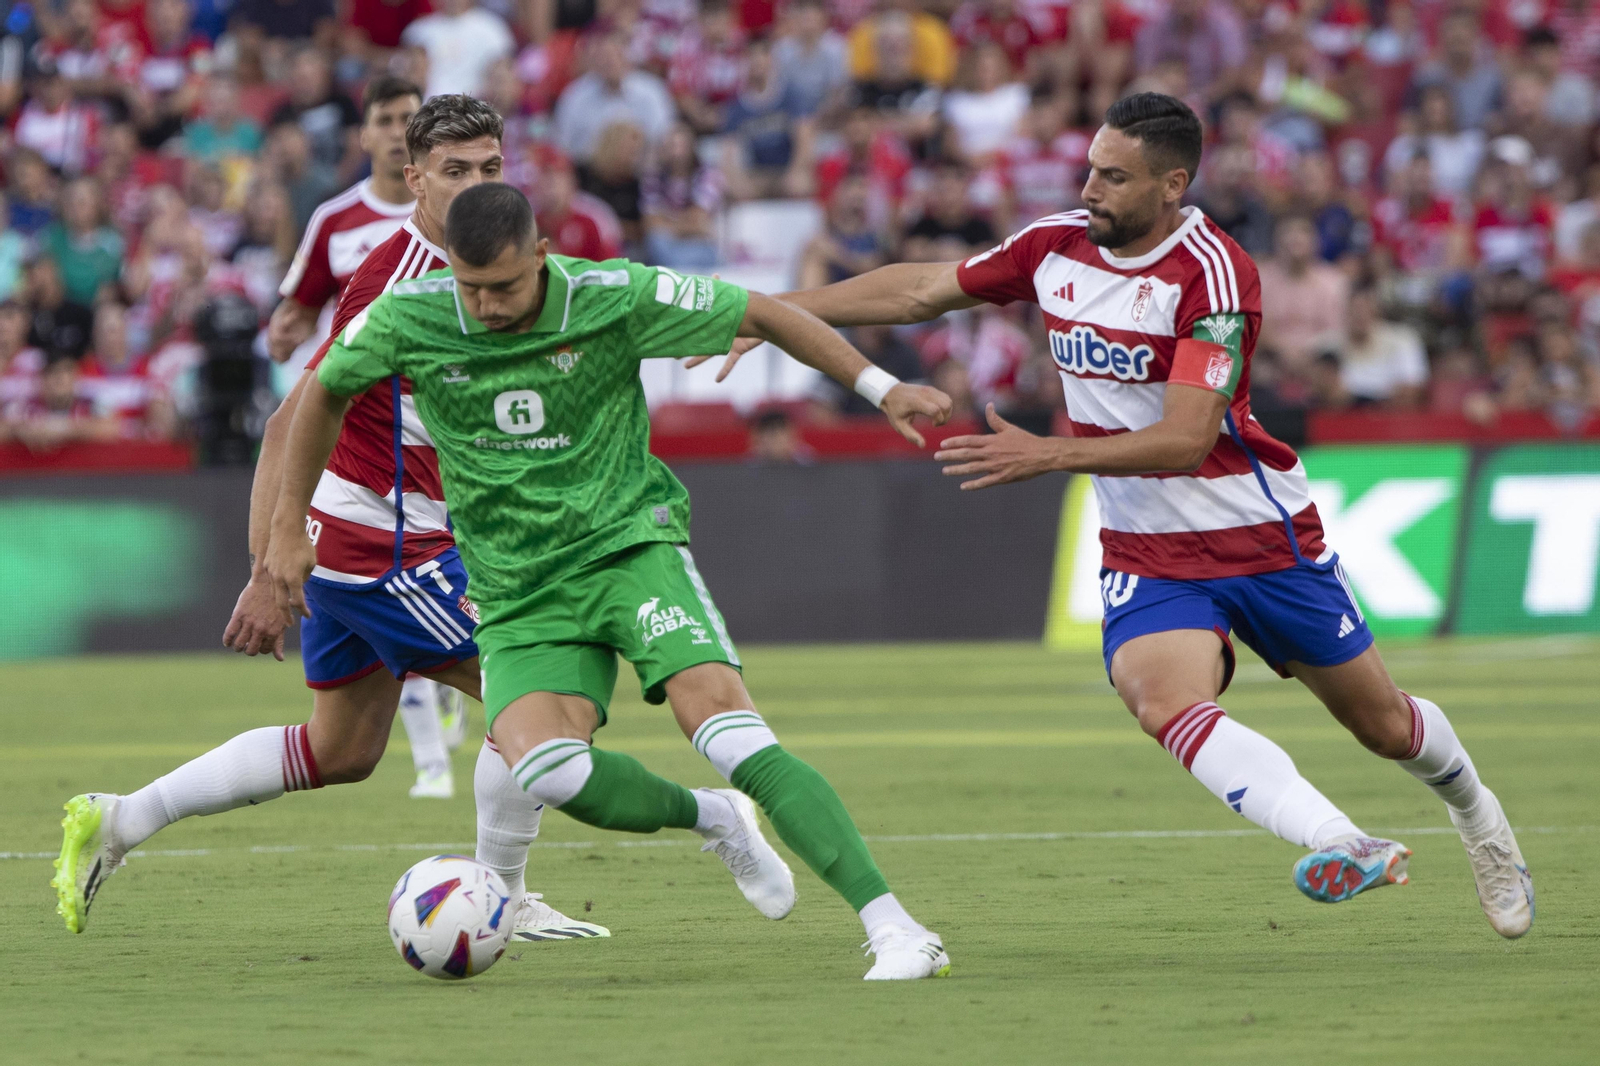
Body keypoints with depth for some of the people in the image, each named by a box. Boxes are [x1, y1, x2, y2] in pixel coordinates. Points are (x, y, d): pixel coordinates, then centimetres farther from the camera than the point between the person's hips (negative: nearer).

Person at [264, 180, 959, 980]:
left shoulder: (615, 298, -13)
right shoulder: (406, 320, -8)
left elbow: (760, 315, 1)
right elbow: (326, 391, 13)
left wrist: (881, 387, -1)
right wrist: (288, 525, 14)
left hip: (630, 545, -2)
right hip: (519, 593, 2)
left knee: (724, 724, -24)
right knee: (543, 768, -27)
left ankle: (892, 928, -26)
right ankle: (711, 819, 4)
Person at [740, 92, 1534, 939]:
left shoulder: (1211, 272, -21)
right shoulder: (1057, 245, -2)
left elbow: (1187, 437, -26)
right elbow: (922, 290, 9)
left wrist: (1049, 455, -33)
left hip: (1264, 539, -4)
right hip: (1146, 553, 4)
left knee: (1382, 724, 11)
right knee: (1165, 704, -28)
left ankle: (1473, 811, 45)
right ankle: (1345, 848, -39)